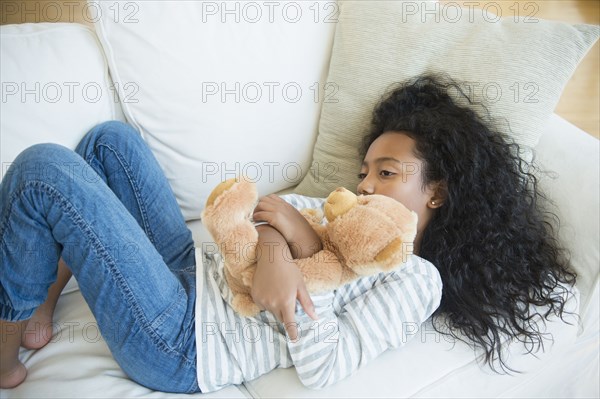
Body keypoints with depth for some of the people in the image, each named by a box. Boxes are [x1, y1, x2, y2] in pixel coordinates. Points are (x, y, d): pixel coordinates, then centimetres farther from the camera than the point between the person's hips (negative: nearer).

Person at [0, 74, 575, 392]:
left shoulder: (416, 279, -12)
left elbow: (324, 369, -21)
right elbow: (273, 209, 5)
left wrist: (298, 236, -22)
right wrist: (275, 246, -19)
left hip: (179, 347, -9)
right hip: (192, 274, 9)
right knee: (111, 138, 12)